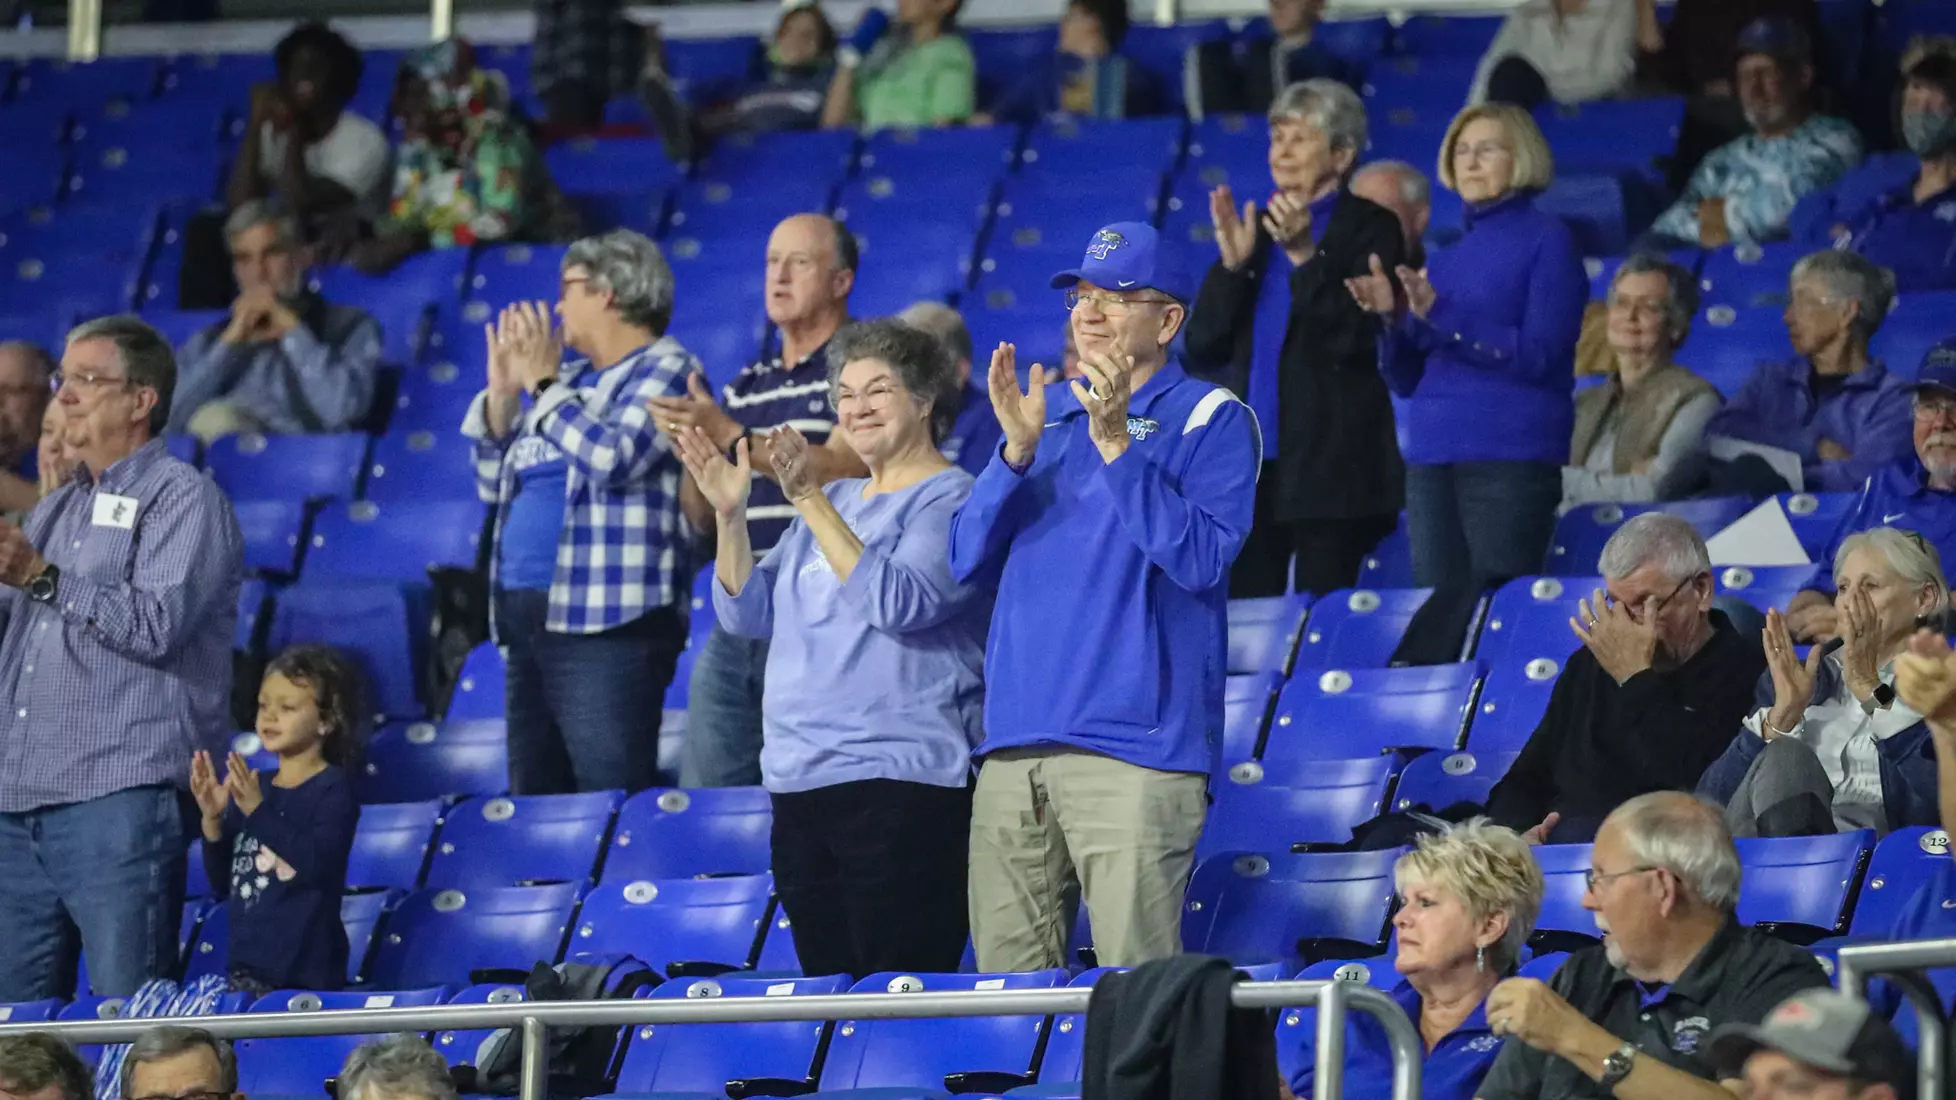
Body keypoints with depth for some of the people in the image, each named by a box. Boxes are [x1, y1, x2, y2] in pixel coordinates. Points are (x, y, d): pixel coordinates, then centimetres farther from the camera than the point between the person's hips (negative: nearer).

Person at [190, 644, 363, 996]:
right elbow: (222, 886, 13)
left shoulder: (333, 789, -5)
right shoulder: (252, 791, 13)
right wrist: (213, 821, -3)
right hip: (245, 968, 7)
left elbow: (319, 863, -20)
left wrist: (259, 811, -25)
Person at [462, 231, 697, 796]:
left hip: (606, 622, -9)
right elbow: (494, 484, 23)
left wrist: (542, 385, -9)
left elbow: (612, 457, -20)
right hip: (528, 617, 9)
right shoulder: (570, 381, 21)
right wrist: (502, 393, 11)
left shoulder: (666, 370, -3)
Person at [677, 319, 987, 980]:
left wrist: (809, 500, -20)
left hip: (899, 783, -8)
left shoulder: (952, 499, -4)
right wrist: (730, 515, -1)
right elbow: (748, 614, 14)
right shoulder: (835, 501, 19)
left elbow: (898, 603, -20)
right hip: (799, 782, 8)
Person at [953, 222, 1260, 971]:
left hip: (1134, 745, -5)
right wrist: (1018, 450, -4)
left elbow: (1201, 558, -12)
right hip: (1015, 744, 6)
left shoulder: (1211, 420, 3)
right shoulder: (1049, 414, 19)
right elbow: (969, 558, 11)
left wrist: (1116, 443, -17)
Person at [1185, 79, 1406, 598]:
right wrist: (1232, 263, -6)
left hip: (1329, 464, -5)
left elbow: (1357, 338, -13)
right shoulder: (1256, 229, 14)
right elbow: (1203, 345, 9)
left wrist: (1306, 258, -21)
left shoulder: (1370, 228, -2)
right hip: (1250, 461, 5)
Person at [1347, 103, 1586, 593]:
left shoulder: (1547, 240, 1)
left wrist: (1441, 315, -16)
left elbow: (1539, 355, -11)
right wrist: (1392, 317, -3)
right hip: (1431, 460, 6)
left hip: (1511, 456, -6)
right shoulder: (1446, 259, 17)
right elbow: (1405, 381, 16)